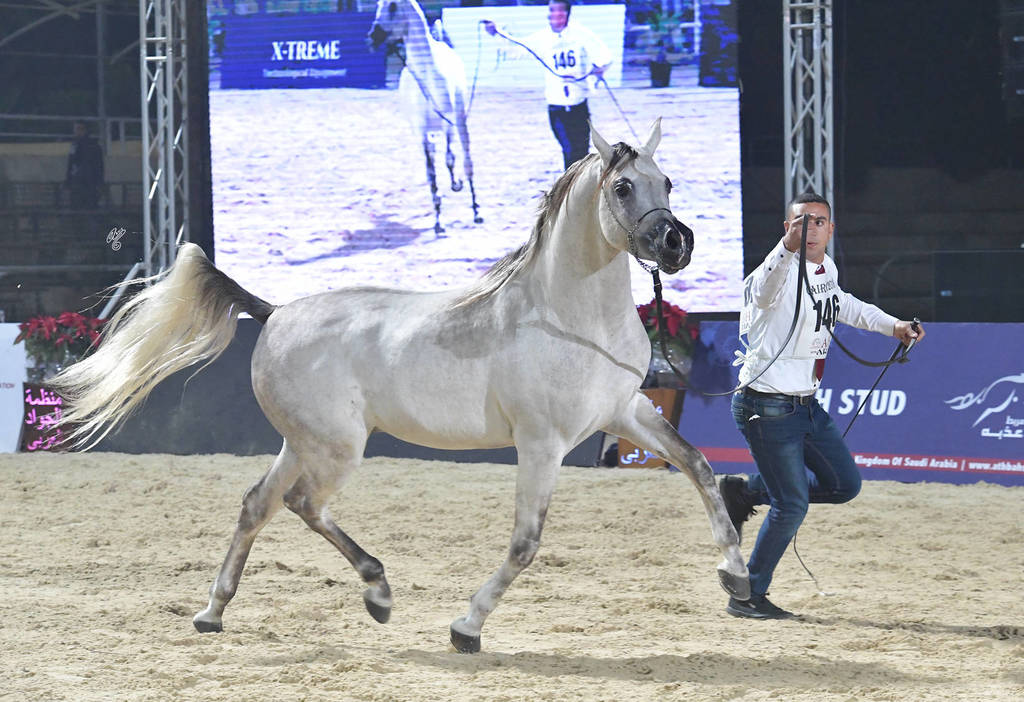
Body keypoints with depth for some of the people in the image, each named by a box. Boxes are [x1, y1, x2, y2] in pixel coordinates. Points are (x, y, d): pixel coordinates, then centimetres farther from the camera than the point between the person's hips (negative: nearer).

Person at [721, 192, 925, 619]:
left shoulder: (826, 268, 6)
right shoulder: (784, 272, -21)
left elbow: (839, 304, 29)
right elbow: (764, 290, -47)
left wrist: (890, 325, 22)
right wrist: (787, 248, -65)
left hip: (806, 404, 9)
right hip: (767, 406, -9)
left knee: (845, 484, 13)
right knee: (793, 505, -8)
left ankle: (745, 492, 24)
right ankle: (747, 596, 7)